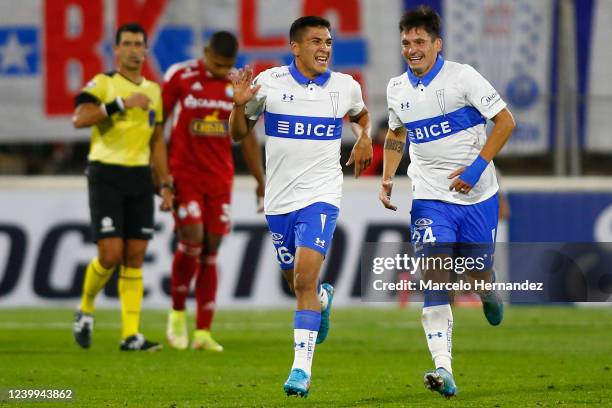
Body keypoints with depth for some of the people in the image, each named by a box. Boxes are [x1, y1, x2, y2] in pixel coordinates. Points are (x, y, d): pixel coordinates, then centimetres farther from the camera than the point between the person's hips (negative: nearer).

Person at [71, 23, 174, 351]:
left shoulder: (153, 91, 14)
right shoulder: (102, 83, -4)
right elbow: (79, 118, -22)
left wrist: (166, 185, 13)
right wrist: (122, 103, -27)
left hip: (140, 177, 5)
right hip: (106, 176, -5)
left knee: (135, 258, 1)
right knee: (111, 255, -11)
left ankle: (131, 335, 2)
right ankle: (85, 309, 16)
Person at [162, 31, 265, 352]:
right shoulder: (179, 77, -7)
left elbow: (247, 136, 12)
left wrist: (260, 180, 11)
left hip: (220, 178, 3)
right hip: (185, 175, -3)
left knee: (211, 251, 1)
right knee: (191, 243, -15)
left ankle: (203, 332, 3)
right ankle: (177, 313, 8)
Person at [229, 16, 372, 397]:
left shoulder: (346, 87, 1)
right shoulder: (269, 83, -4)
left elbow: (361, 113, 25)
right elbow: (238, 134, 6)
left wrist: (365, 137, 4)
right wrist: (240, 105, -14)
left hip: (321, 196, -2)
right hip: (279, 199, 2)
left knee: (305, 279, -18)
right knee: (296, 280, 15)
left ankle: (302, 367, -18)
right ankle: (323, 299, 52)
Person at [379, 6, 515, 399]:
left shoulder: (461, 76, -10)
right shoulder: (397, 88, 4)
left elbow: (506, 121, -9)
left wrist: (477, 167, -17)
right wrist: (388, 178, 10)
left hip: (477, 194, -2)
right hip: (430, 197, 2)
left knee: (477, 273, 9)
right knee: (435, 275, -16)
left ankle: (489, 293, 50)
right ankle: (444, 369, -24)